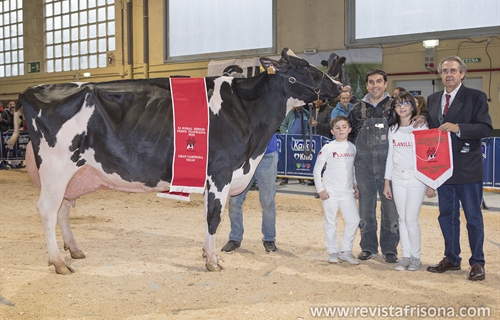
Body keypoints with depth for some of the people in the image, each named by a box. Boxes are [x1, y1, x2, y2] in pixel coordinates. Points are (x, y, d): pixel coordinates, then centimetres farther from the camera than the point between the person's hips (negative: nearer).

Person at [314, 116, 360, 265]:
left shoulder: (352, 147, 7)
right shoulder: (328, 148, -5)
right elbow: (316, 170, -4)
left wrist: (355, 185, 11)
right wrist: (320, 189, -8)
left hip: (347, 192, 4)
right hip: (330, 192, -3)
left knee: (354, 220, -2)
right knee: (330, 222, 4)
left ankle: (345, 251, 13)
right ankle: (332, 252, 17)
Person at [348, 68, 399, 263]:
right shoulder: (358, 109, 9)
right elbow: (349, 135, 15)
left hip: (388, 165, -2)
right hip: (364, 165, 3)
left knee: (390, 208, 3)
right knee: (366, 208, 9)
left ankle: (390, 249, 16)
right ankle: (368, 247, 23)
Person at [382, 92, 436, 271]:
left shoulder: (421, 127, -3)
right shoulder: (393, 129, 10)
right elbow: (390, 156, 12)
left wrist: (430, 184, -8)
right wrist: (387, 183, 9)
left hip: (416, 179, -4)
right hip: (398, 179, 4)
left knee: (411, 220, -5)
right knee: (402, 219, 6)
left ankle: (415, 257, 10)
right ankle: (405, 256, 15)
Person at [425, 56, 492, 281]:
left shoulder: (476, 97, -3)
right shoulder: (432, 99, 12)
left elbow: (485, 127, -12)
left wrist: (458, 128, -23)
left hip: (467, 168, -5)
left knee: (473, 217, 4)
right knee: (446, 216, 13)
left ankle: (477, 263, 15)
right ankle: (451, 259, 26)